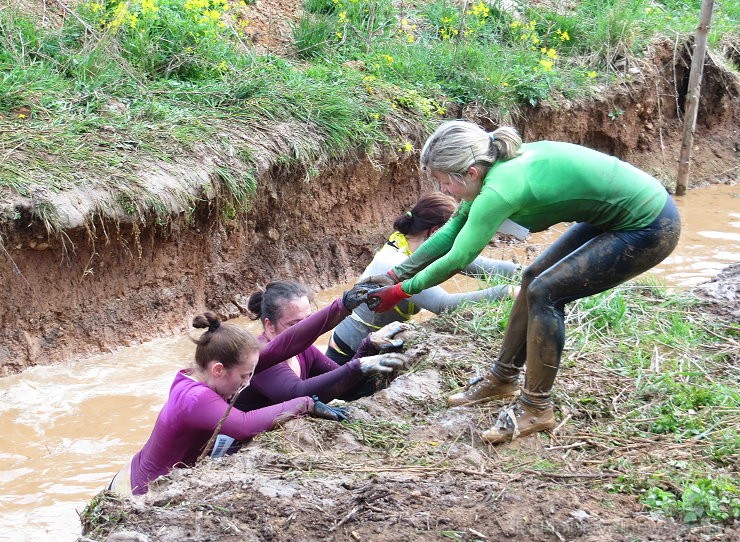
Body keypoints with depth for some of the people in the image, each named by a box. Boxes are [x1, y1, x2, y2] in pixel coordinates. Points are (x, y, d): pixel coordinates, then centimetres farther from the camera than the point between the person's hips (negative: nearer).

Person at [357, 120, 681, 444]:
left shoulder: (500, 188, -27)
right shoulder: (496, 166, -1)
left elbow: (458, 259, -18)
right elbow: (452, 230, 9)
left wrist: (402, 290, -6)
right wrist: (396, 274, 8)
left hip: (649, 228, -9)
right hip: (612, 213, 9)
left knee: (545, 293, -9)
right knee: (534, 278, 12)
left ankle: (535, 409, 1)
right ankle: (503, 378, 26)